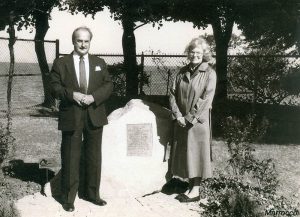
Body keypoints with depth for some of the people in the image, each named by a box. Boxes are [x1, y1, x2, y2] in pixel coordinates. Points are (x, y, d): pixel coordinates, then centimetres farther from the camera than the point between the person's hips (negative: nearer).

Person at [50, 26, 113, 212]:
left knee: (94, 157, 11)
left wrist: (93, 97, -14)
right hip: (71, 118, -3)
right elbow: (55, 87, -3)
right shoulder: (61, 63, 3)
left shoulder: (100, 63, 10)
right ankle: (68, 198, 12)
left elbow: (108, 85, 3)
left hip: (95, 116, 3)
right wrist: (72, 94, -20)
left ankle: (92, 193, 26)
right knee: (70, 158, 2)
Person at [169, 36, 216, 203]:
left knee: (196, 152, 0)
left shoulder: (209, 73, -7)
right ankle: (190, 187, 20)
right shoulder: (182, 72, 8)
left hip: (198, 120, -5)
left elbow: (206, 99, -13)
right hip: (182, 120, 5)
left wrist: (191, 117, -15)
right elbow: (173, 94, 6)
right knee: (183, 153, 9)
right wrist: (177, 114, -7)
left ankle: (195, 190, 9)